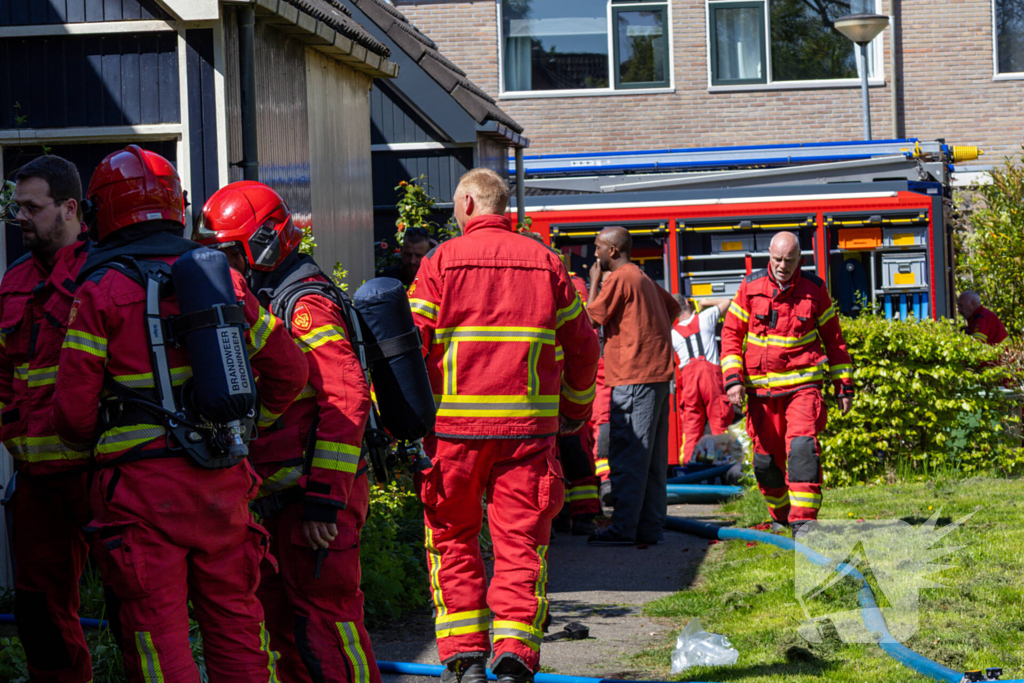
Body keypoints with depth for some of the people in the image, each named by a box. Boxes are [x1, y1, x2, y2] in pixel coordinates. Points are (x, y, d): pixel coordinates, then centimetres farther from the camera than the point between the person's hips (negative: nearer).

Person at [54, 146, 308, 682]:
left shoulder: (102, 291, -4)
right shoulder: (221, 278, 9)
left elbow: (74, 410, -8)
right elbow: (289, 370, 12)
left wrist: (86, 443, 14)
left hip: (142, 482, -4)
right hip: (223, 480, 4)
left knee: (158, 636, -1)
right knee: (235, 620, 13)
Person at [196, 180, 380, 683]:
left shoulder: (306, 307, -14)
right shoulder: (259, 303, 17)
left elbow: (346, 402, -22)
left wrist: (325, 497, -25)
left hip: (315, 493, -10)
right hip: (280, 498, 10)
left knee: (324, 613, -7)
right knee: (278, 615, 13)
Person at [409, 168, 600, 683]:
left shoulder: (441, 261, 0)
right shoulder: (545, 262, 8)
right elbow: (582, 347, 12)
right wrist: (575, 411, 25)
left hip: (454, 425, -1)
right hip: (529, 424, 1)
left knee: (453, 539, 12)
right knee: (521, 542, 5)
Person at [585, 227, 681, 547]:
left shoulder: (618, 279, -9)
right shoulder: (643, 278, 19)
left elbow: (592, 317, -8)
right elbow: (673, 308, 31)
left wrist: (594, 280, 2)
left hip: (634, 377, -9)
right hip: (657, 373, 9)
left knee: (628, 456, -9)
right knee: (652, 458, 9)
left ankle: (624, 528, -10)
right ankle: (650, 527, 11)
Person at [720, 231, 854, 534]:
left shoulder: (814, 289, 2)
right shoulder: (751, 287, 1)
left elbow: (833, 338, 11)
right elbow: (731, 333, 5)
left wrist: (844, 385, 10)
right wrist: (733, 379, -6)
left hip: (803, 384, -2)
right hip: (762, 387, 2)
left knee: (803, 447, -20)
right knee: (766, 460, 6)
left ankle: (803, 522, -20)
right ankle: (781, 516, 30)